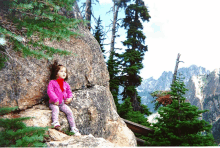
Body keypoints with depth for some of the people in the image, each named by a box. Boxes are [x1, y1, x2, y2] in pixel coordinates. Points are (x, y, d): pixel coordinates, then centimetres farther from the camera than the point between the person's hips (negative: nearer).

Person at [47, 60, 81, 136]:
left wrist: (69, 98, 2)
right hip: (54, 103, -4)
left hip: (63, 103, 4)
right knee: (55, 109, -36)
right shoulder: (52, 82, -1)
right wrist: (55, 99, -20)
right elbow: (50, 91, -12)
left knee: (69, 111, -12)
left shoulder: (65, 84, 16)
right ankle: (55, 122, -43)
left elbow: (69, 92, 23)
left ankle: (73, 128, -6)